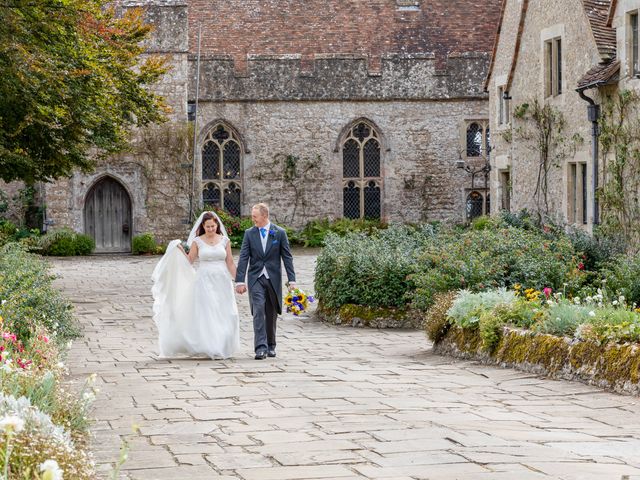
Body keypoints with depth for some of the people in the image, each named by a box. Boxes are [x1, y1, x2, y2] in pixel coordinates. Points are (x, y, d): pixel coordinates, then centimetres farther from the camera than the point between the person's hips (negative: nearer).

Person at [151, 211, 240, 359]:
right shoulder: (197, 241, 3)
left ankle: (223, 347, 9)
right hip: (204, 281, -1)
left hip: (222, 282, 1)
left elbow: (230, 263, 9)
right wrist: (181, 250, -11)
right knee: (206, 314, -6)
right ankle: (210, 347, -2)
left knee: (224, 315, -3)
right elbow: (189, 260, 5)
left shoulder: (224, 241, 6)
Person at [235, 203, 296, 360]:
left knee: (272, 314, 8)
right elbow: (243, 258, 0)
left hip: (273, 279, 0)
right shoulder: (249, 233, 3)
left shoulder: (279, 233, 1)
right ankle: (260, 347, -18)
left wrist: (291, 280, -5)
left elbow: (287, 257, 1)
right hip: (256, 278, 0)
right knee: (258, 311, -14)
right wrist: (240, 281, -9)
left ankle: (271, 346, 23)